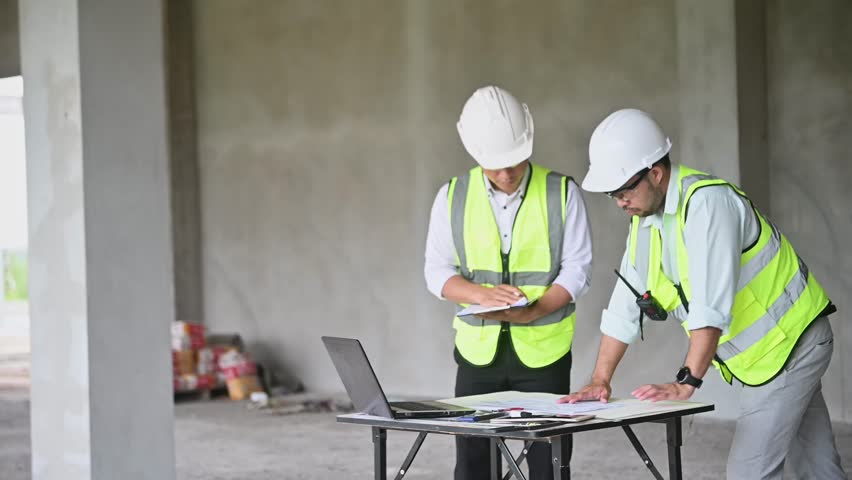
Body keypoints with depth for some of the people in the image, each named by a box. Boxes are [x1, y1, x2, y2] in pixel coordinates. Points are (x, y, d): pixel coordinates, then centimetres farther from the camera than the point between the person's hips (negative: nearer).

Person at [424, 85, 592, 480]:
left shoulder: (562, 193, -2)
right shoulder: (453, 197, 2)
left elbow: (577, 269, -4)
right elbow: (437, 270, 2)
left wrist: (535, 310, -21)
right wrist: (483, 294, -17)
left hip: (544, 350, -1)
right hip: (479, 348, 2)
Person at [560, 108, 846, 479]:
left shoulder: (706, 202, -23)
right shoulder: (644, 218, 5)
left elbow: (711, 305, -31)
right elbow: (625, 305, 8)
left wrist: (686, 382, -32)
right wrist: (600, 380, 3)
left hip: (789, 342, -8)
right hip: (751, 358, 8)